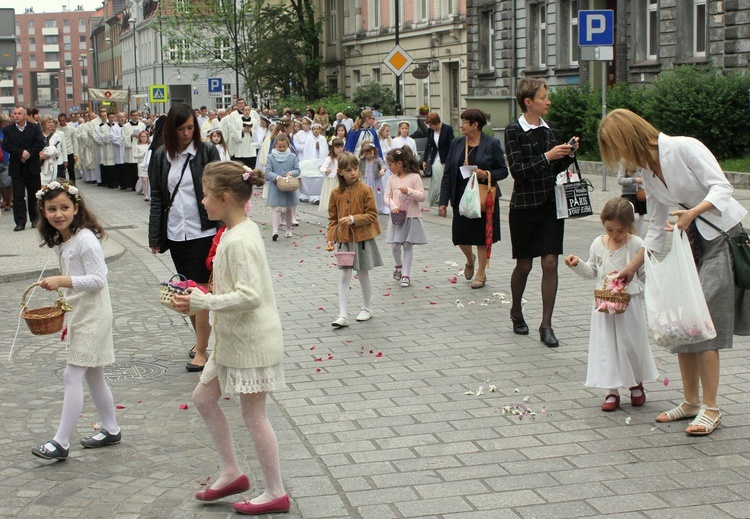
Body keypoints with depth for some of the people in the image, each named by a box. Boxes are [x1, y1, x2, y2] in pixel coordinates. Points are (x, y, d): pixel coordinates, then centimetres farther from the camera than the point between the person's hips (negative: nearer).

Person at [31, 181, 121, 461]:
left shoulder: (85, 239, -18)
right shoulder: (60, 242, 10)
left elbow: (98, 279, -23)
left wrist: (62, 281, -29)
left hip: (92, 316, -10)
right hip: (78, 315, 10)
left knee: (72, 376, -9)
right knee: (93, 376, 17)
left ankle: (61, 442, -6)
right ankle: (111, 430, 30)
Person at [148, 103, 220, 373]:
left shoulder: (207, 152, -5)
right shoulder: (161, 156, 6)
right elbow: (157, 197, 8)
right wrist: (155, 236, 5)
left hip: (202, 232, -4)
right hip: (175, 233, 5)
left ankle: (201, 351, 0)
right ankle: (201, 337, 30)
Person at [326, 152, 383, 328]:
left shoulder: (365, 190, -9)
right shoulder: (336, 193, 1)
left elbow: (372, 215, -8)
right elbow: (332, 218, 6)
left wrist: (353, 219, -21)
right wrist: (330, 238, -2)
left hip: (363, 239, -2)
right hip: (344, 240, 2)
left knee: (363, 274, 10)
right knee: (344, 276, 0)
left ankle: (367, 309, 28)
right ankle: (342, 315, -1)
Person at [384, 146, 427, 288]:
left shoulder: (414, 177, -8)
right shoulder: (392, 178, 5)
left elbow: (422, 197, -10)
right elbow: (387, 196, 4)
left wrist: (409, 191, -25)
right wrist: (393, 206, -15)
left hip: (411, 217, -3)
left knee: (408, 246, 0)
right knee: (395, 245, 3)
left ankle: (406, 275, 4)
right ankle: (398, 266, 32)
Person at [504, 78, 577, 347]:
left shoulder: (549, 129, 8)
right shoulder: (514, 131, -8)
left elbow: (557, 169, 15)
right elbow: (517, 170, -17)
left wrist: (567, 154, -3)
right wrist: (547, 156, -22)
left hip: (551, 203, 4)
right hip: (524, 205, -4)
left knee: (550, 263, -3)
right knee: (524, 265, 8)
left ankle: (546, 325, 3)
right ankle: (516, 311, 34)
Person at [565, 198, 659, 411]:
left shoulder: (636, 244, -9)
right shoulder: (598, 244, 2)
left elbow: (646, 273, -6)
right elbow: (592, 272, 14)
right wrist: (577, 264, -2)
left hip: (629, 304, -3)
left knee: (631, 344, 5)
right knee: (606, 346, 3)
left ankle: (636, 384, 30)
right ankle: (612, 391, 13)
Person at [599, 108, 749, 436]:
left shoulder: (685, 148, -15)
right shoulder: (648, 171, 7)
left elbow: (721, 187, -21)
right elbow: (657, 228, 15)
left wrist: (692, 212, -36)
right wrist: (632, 268, 17)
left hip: (722, 235, -8)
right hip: (690, 239, 8)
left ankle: (710, 408, -5)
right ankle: (691, 402, 14)